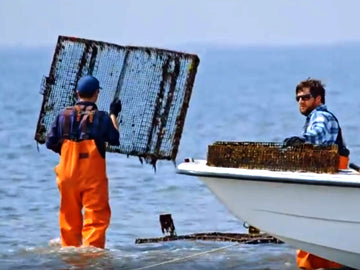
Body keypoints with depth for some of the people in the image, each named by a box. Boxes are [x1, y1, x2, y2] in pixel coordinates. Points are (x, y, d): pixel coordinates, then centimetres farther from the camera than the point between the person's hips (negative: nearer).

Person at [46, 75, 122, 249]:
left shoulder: (64, 115, 1)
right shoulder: (101, 117, -9)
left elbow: (50, 143, 4)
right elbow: (115, 139, 4)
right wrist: (114, 115, 15)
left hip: (68, 175, 4)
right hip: (93, 176, -4)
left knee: (70, 216, 15)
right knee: (96, 216, -2)